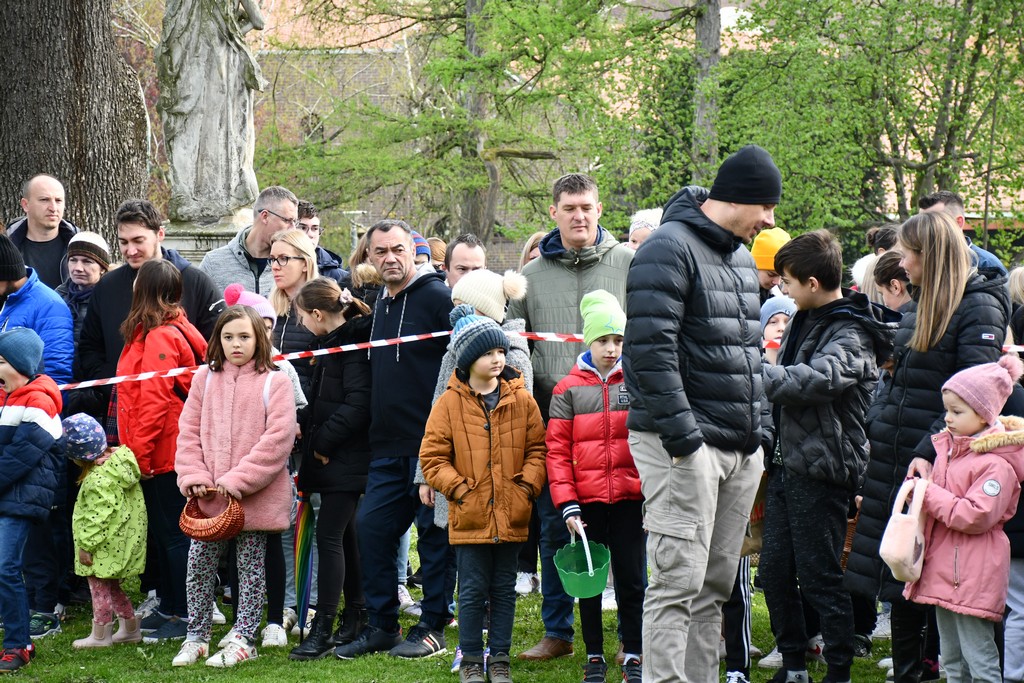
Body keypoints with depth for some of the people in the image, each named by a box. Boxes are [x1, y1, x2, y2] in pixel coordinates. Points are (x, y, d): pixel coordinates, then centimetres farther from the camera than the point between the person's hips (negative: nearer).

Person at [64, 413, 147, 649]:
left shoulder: (98, 478, -25)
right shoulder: (121, 458, 3)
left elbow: (99, 516, -25)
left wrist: (87, 545, -18)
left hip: (106, 545, -10)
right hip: (125, 538, 10)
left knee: (99, 585, 3)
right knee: (111, 586, 20)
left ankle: (100, 635, 11)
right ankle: (130, 628, 25)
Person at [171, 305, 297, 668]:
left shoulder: (274, 383, -5)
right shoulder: (205, 379, 6)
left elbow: (278, 439, -12)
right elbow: (189, 432, 7)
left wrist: (237, 480, -16)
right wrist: (194, 477, -7)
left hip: (256, 498, -3)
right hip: (208, 497, 3)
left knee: (251, 567, 5)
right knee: (198, 564, 6)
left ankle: (243, 639, 14)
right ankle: (196, 637, 19)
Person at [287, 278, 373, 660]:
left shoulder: (354, 343, -14)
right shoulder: (333, 342, 16)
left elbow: (357, 403, -22)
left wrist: (324, 442, -17)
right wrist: (306, 425, 5)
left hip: (346, 457, -10)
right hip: (330, 454, 10)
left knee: (329, 533, -11)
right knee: (343, 534, 14)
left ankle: (324, 629, -11)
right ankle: (356, 617, 22)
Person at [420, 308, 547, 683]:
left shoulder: (521, 400, 2)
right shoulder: (449, 403, -3)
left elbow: (537, 448, 7)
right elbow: (432, 456, -1)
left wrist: (527, 485, -5)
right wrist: (458, 488, -10)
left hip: (511, 515, 2)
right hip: (469, 516, -2)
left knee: (504, 590, 9)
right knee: (472, 591, 3)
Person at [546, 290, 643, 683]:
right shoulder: (569, 389, 3)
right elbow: (557, 451, -1)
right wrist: (566, 505, -8)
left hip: (630, 501, 0)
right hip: (587, 501, 0)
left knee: (631, 578, 3)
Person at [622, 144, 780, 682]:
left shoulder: (741, 254, 18)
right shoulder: (670, 249, -11)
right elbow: (650, 351, -19)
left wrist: (757, 432, 18)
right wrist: (683, 437, -22)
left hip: (741, 448, 9)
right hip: (685, 445, -9)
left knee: (715, 586, 10)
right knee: (679, 581, -12)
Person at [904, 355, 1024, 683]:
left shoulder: (997, 464, -16)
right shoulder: (949, 447, 12)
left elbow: (976, 516, -24)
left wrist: (928, 495, -20)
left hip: (973, 578, -10)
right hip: (944, 570, 10)